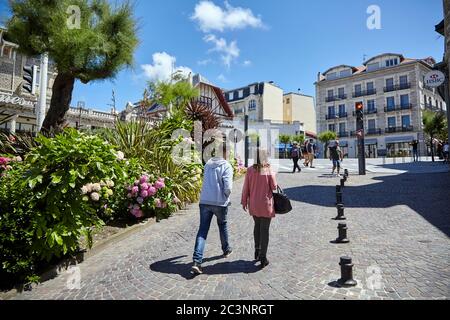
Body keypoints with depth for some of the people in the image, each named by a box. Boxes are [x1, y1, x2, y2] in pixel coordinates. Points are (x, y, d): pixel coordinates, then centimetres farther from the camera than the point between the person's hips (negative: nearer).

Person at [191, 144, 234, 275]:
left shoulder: (208, 164, 8)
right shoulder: (226, 166, -9)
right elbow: (228, 187, -17)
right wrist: (226, 196, 2)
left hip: (204, 201, 4)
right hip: (220, 202, -3)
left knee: (202, 230, 4)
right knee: (222, 225, 21)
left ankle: (197, 261, -5)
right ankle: (226, 250, 41)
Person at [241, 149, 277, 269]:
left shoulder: (250, 170, -6)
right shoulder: (269, 171, -12)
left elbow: (246, 187, -3)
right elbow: (274, 187, -6)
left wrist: (244, 201, 8)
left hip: (253, 204, 3)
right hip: (266, 205, -3)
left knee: (257, 226, 23)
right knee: (264, 230, 6)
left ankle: (257, 251, 30)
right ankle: (262, 258, 11)